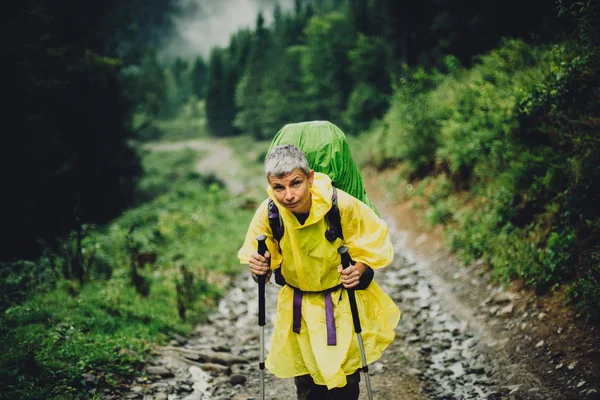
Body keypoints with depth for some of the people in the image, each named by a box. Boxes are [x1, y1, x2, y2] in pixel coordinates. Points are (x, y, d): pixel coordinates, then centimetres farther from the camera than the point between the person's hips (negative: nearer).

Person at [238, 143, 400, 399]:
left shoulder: (342, 205, -27)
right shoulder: (268, 213, -20)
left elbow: (374, 244, -11)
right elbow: (261, 258, -3)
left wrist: (359, 269, -30)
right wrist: (258, 268, -25)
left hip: (344, 304, -2)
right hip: (297, 307, 2)